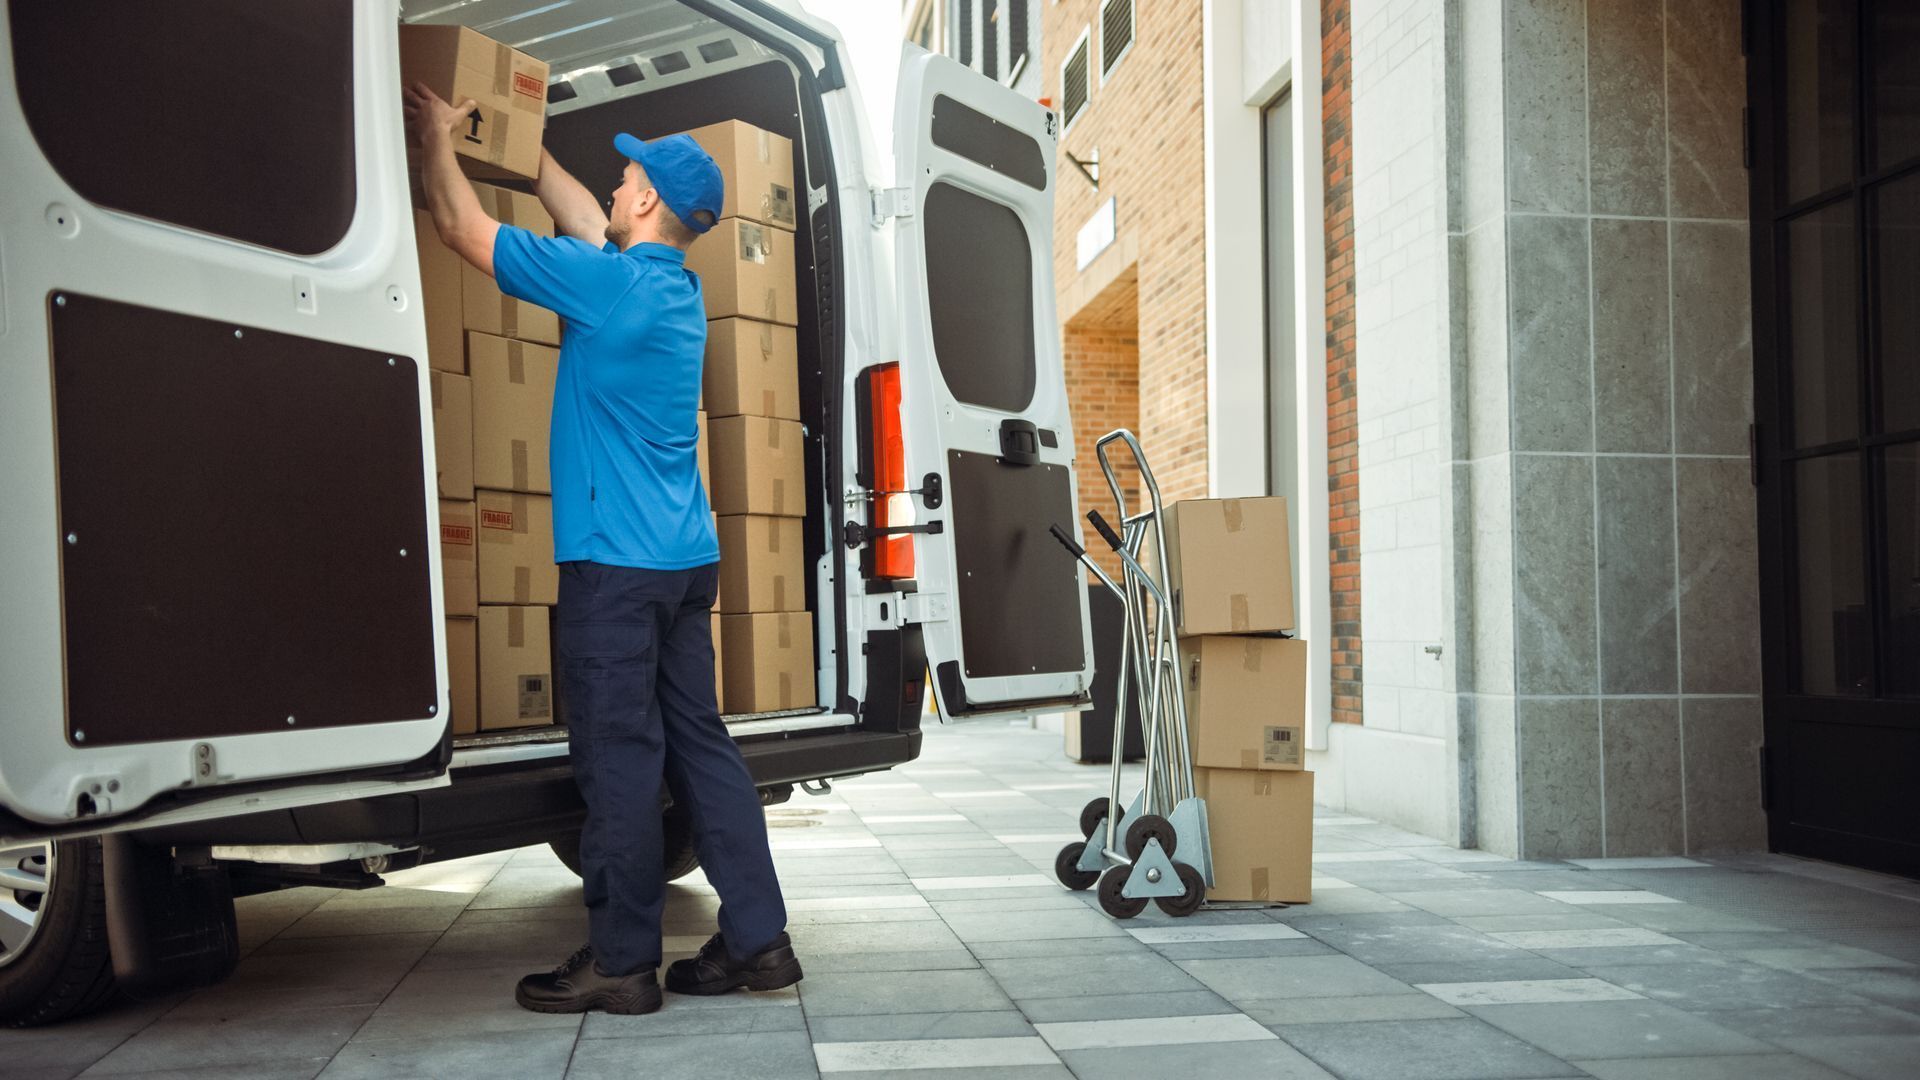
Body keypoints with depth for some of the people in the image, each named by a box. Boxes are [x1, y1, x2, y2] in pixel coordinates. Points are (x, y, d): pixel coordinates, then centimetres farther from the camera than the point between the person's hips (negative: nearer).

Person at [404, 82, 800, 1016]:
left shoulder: (606, 282, -11)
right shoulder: (675, 288, 13)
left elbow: (463, 230, -2)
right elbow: (583, 217, 31)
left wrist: (437, 139, 14)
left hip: (615, 559, -8)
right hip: (684, 556, 8)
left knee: (620, 759, -3)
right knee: (699, 743, 10)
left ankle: (621, 960, 4)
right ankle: (757, 940, 12)